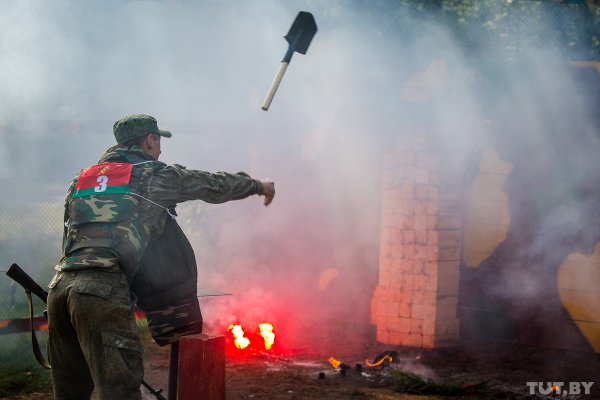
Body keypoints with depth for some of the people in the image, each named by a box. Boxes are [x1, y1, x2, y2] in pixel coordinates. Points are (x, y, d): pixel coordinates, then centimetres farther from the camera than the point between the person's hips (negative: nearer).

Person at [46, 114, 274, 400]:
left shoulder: (81, 179, 24)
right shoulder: (155, 175, 9)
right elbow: (217, 186, 21)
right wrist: (258, 185, 37)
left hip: (60, 287, 6)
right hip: (105, 292, -6)